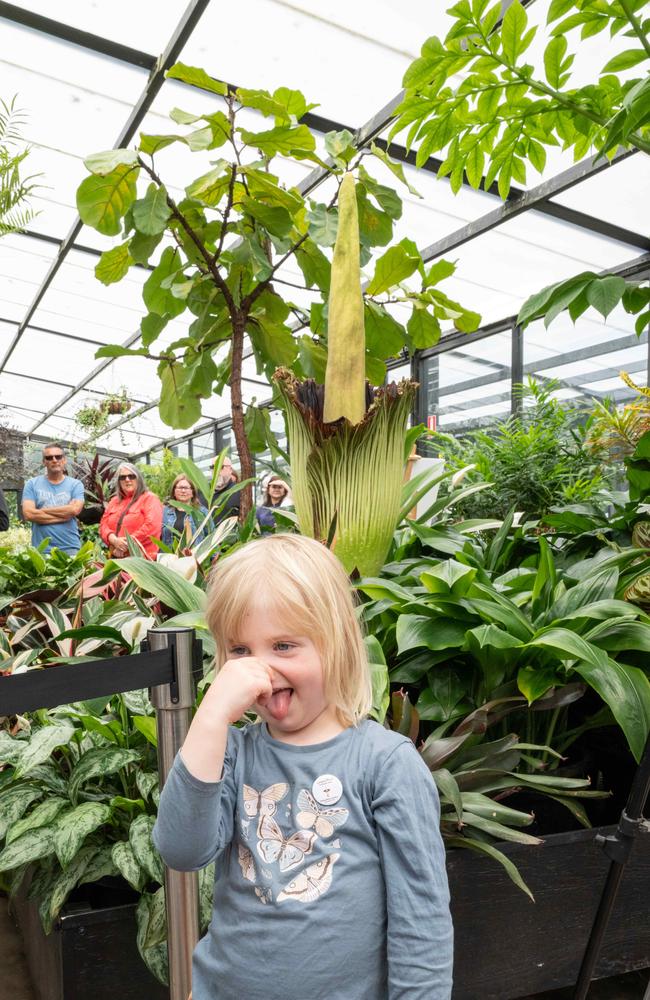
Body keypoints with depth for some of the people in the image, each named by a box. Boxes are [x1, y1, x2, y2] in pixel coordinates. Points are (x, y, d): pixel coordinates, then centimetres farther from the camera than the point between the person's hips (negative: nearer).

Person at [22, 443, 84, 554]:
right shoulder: (32, 484, 5)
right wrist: (64, 515, -9)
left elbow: (74, 510, -12)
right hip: (41, 550, 0)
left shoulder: (75, 484, 5)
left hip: (70, 548, 0)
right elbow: (28, 514, -8)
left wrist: (43, 510, -6)